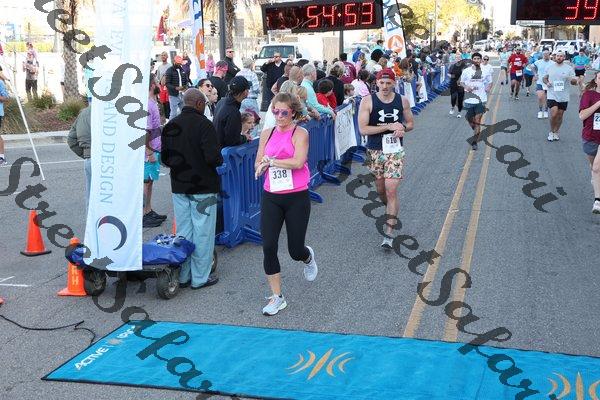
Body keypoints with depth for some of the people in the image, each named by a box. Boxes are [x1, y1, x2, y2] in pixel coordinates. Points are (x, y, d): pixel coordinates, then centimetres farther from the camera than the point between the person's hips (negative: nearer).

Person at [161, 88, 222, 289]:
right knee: (203, 233, 3)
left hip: (179, 187, 6)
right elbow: (214, 158, -21)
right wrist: (219, 160, 0)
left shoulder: (170, 125, 4)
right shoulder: (204, 125, -15)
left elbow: (165, 158, 7)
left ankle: (183, 276, 19)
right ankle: (200, 278, 8)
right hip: (203, 187, -6)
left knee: (183, 232, 13)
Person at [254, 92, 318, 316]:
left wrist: (272, 161, -15)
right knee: (268, 247, -5)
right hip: (271, 197, 4)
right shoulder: (267, 134, 7)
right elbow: (258, 165, 9)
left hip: (297, 197, -4)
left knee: (295, 250, 4)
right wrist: (263, 165, -13)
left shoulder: (299, 133, -6)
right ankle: (277, 297, 7)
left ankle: (308, 257, 45)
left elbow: (298, 162, -22)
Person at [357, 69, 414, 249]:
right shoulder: (368, 101, -9)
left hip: (395, 151, 0)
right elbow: (363, 129, -15)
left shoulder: (403, 101, 0)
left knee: (391, 191, -10)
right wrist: (388, 127, -20)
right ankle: (391, 211, 46)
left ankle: (389, 234, -7)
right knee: (381, 190, 14)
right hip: (375, 151, 0)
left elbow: (410, 123, 12)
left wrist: (402, 128, -12)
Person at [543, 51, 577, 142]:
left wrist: (572, 80, -24)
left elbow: (575, 82, 0)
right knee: (553, 114, -14)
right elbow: (545, 78, 17)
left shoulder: (569, 68, -2)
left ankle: (556, 132, 28)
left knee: (559, 116, 9)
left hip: (563, 97, 1)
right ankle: (551, 132, 8)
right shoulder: (550, 67, 3)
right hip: (552, 96, -1)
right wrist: (546, 82, -6)